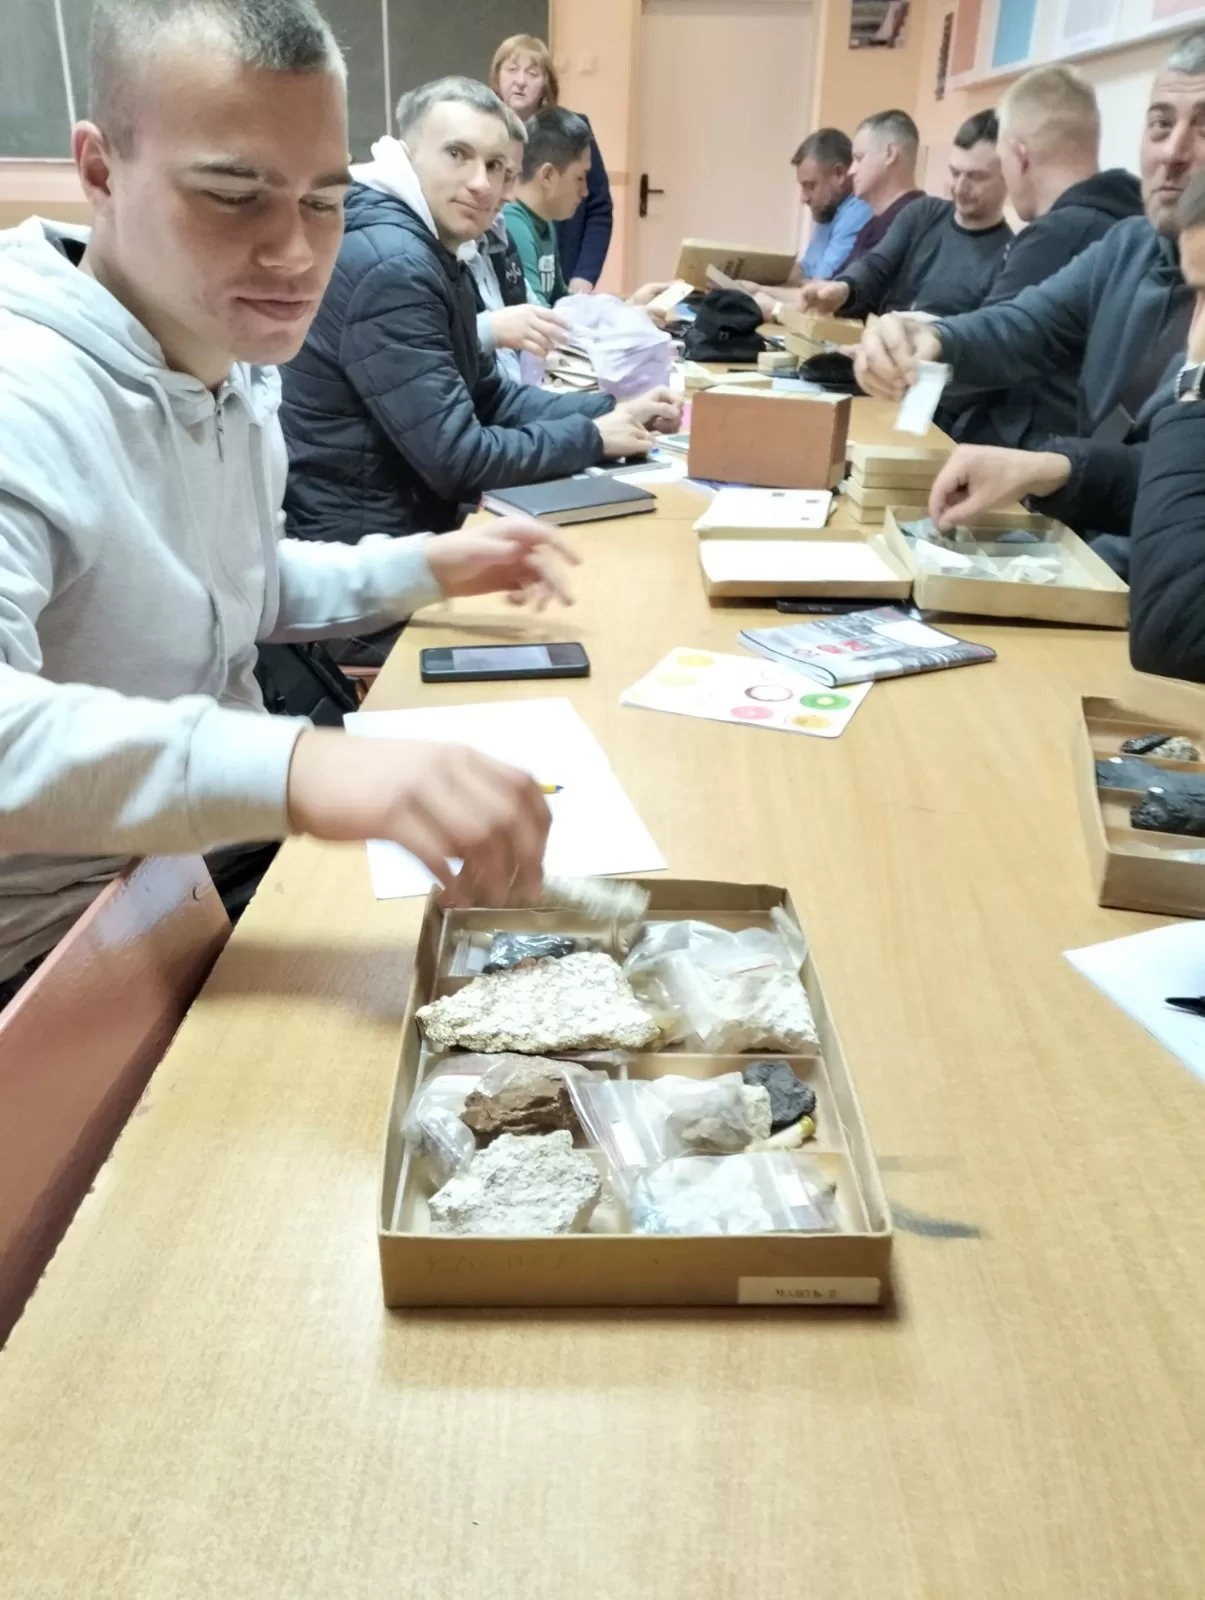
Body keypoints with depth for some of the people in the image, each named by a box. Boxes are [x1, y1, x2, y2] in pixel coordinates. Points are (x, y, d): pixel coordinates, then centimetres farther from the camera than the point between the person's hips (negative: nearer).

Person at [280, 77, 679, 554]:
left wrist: (608, 411, 2)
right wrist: (591, 437, -11)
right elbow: (456, 460, -23)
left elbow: (489, 396, 14)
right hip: (358, 545, -9)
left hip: (409, 518, 9)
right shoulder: (391, 265, -21)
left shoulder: (435, 253, 9)